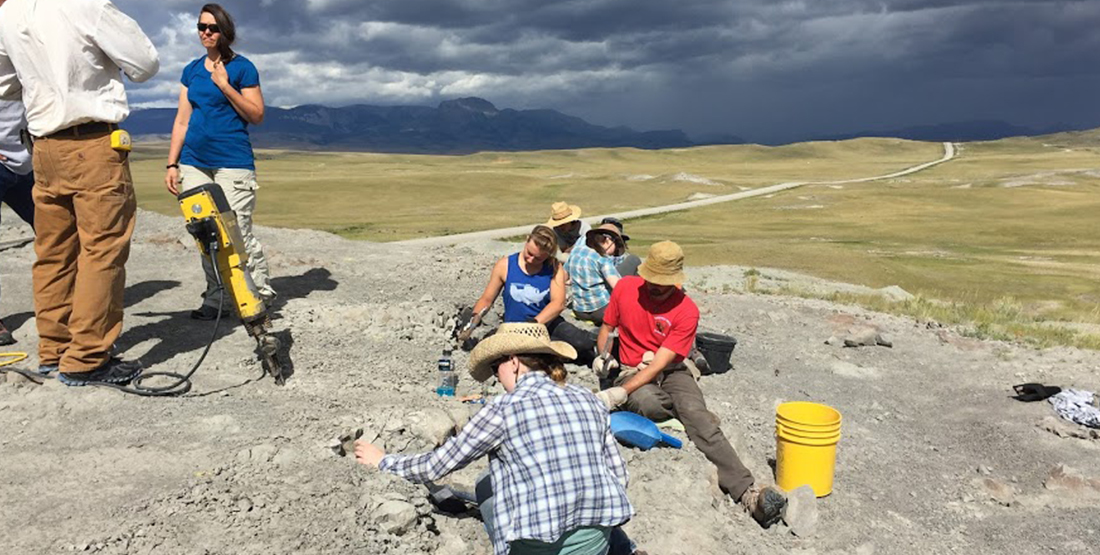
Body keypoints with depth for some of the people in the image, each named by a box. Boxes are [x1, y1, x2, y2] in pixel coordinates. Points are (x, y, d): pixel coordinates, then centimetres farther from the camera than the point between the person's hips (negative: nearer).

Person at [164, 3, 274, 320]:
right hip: (194, 163, 5)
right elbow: (182, 120, 14)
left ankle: (263, 295, 5)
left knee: (238, 235, -9)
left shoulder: (242, 67, 1)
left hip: (233, 163, -5)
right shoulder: (192, 70, 14)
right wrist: (172, 164, 9)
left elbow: (256, 116, -3)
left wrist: (225, 85, -12)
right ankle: (215, 301, 13)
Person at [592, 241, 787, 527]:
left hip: (672, 371, -1)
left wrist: (620, 393, -31)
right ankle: (698, 410, -5)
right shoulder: (625, 288, -3)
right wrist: (603, 357, -10)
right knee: (647, 402, -36)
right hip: (632, 373, 1)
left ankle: (748, 492, -40)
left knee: (698, 417, -30)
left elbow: (660, 363, -20)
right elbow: (607, 327, 13)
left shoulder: (687, 311, -12)